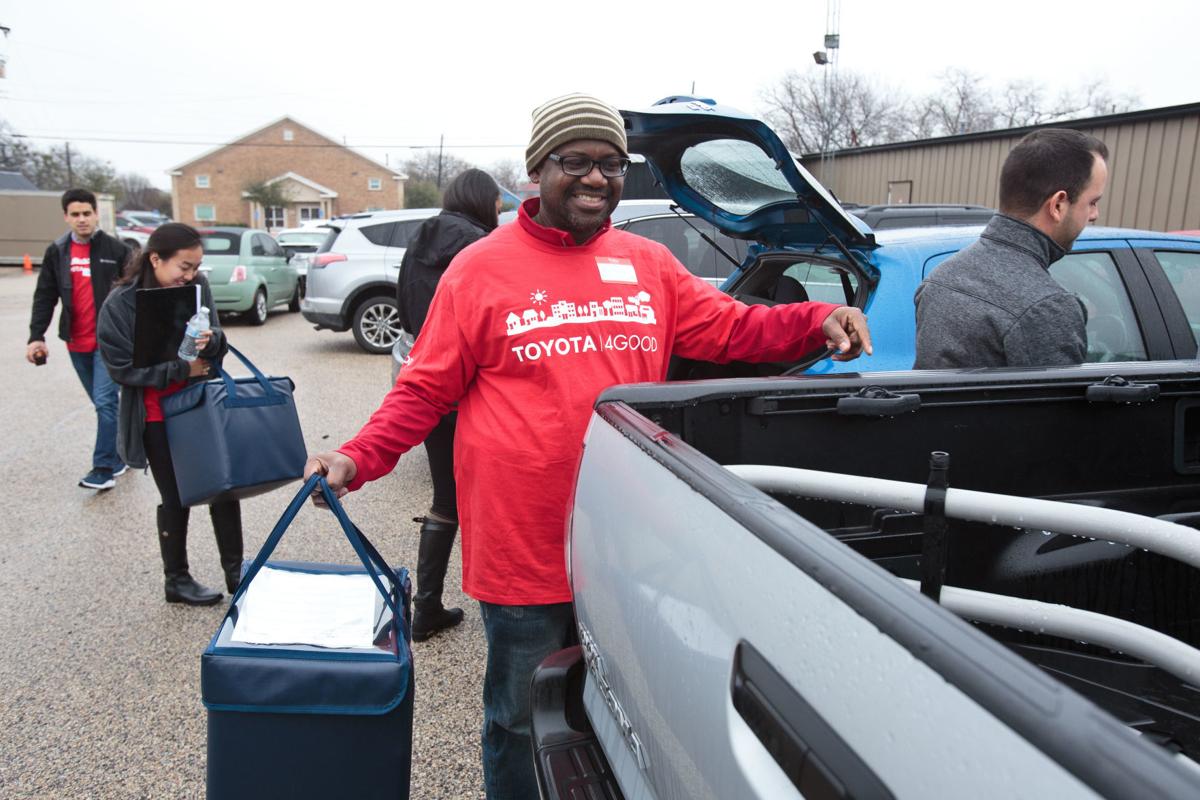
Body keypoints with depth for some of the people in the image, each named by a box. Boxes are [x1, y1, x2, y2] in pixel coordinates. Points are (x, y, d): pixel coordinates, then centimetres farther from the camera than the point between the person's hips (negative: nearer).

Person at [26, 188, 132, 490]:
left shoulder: (116, 250, -4)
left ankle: (104, 468, -7)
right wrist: (36, 336, -1)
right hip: (76, 343, 4)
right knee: (104, 403, 14)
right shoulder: (56, 253, 7)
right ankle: (120, 452, 27)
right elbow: (44, 297, 8)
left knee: (105, 402, -10)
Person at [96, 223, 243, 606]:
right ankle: (177, 580, 27)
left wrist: (210, 341, -20)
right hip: (158, 418, -4)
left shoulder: (197, 287, -4)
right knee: (176, 498, 8)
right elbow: (123, 368, -13)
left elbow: (219, 342, 3)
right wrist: (181, 369, -19)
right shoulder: (120, 303, -15)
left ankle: (235, 570, 23)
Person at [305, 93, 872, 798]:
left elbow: (730, 327, 10)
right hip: (521, 547, -3)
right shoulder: (481, 269, -3)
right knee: (522, 719, 15)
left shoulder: (650, 264, 8)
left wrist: (818, 320, -7)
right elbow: (425, 390, -1)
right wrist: (359, 459, -14)